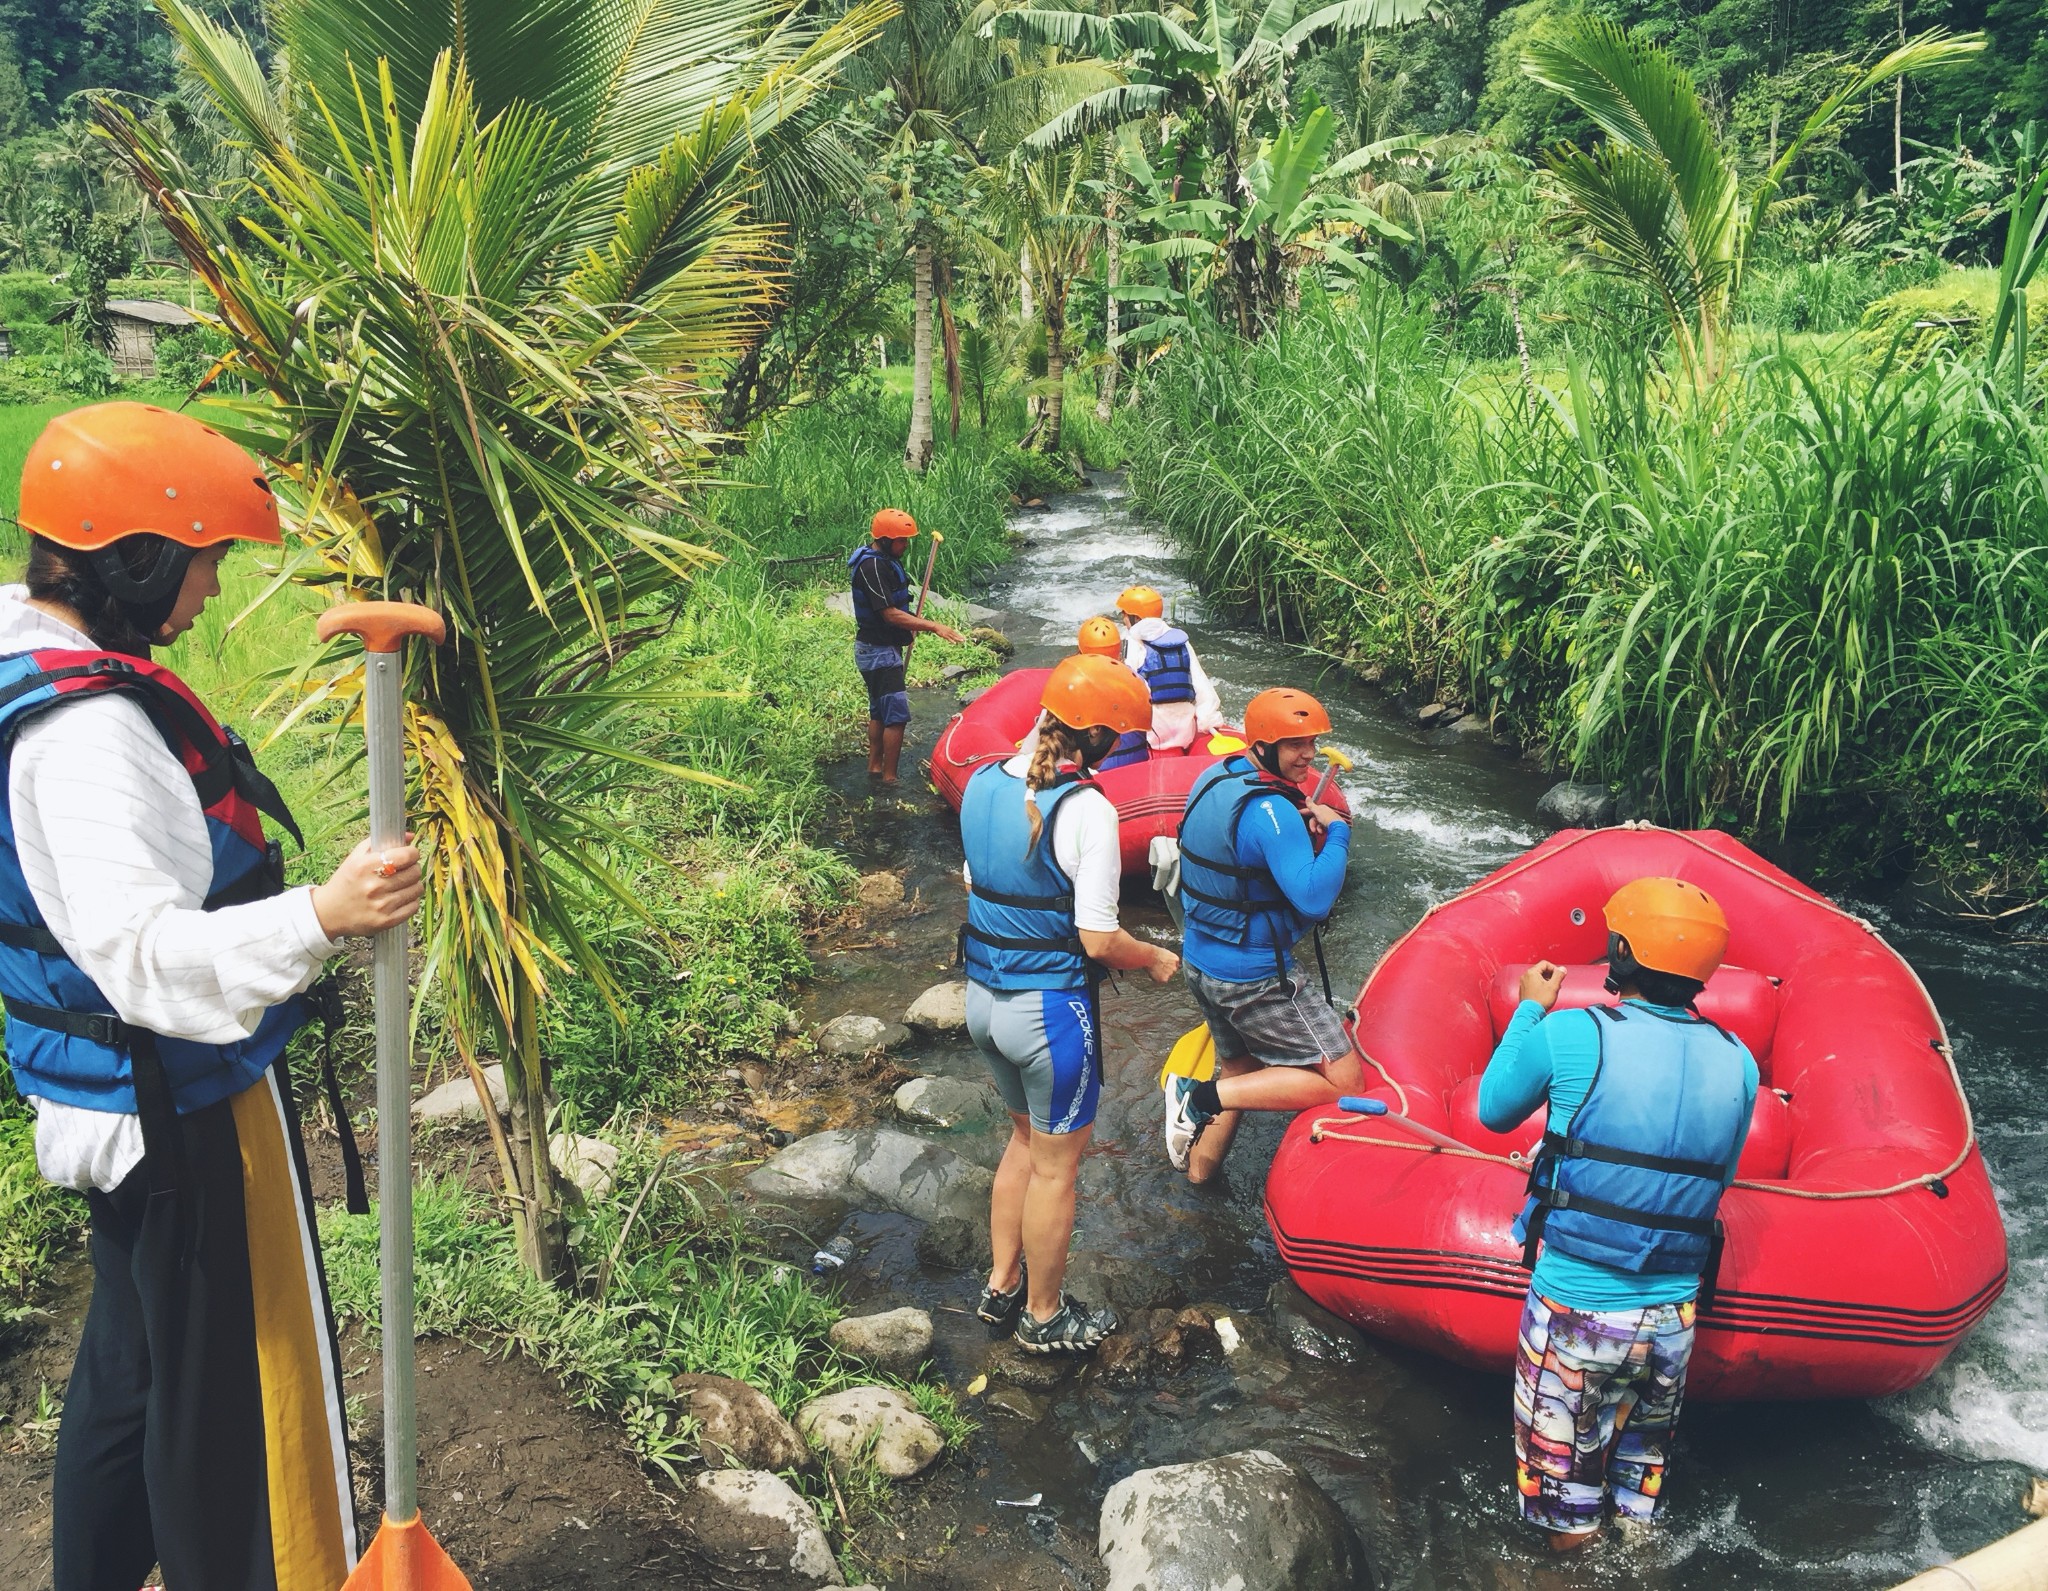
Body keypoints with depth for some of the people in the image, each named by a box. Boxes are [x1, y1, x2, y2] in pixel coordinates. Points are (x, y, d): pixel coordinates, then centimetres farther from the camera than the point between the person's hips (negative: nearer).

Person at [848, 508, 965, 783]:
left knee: (879, 711, 18)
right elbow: (890, 614, -27)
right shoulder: (872, 567, -23)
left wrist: (913, 623, 8)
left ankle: (875, 767, 28)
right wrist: (932, 626, -27)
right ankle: (889, 778, -2)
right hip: (879, 652, -11)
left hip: (876, 649, 11)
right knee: (896, 715, -8)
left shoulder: (881, 559, 9)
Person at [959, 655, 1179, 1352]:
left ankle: (1001, 1286, 39)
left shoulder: (982, 782, -1)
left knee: (1026, 1138, 26)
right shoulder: (1086, 809, -23)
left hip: (982, 998, 7)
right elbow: (1098, 942, -20)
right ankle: (1043, 1317, 30)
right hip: (1050, 1011, -7)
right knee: (1055, 1167, 12)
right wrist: (1155, 960, -1)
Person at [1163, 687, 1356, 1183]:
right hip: (1255, 979, -9)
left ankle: (1199, 1166, 35)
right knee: (1343, 1082, -2)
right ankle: (1205, 1098, -5)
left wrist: (1301, 831, 1)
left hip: (1201, 960, 9)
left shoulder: (1214, 779, 4)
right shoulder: (1270, 809, -25)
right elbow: (1314, 900, -29)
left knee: (1239, 1066, 29)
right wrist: (1337, 832, -16)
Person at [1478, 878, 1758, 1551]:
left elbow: (1494, 1112, 1)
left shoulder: (1568, 1035, -17)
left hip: (1573, 1308, -3)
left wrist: (1529, 1009, 11)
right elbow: (1719, 1179, 8)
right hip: (1672, 1317, 4)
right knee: (1647, 1438, 28)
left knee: (1564, 1447, 20)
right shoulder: (1738, 1064, -5)